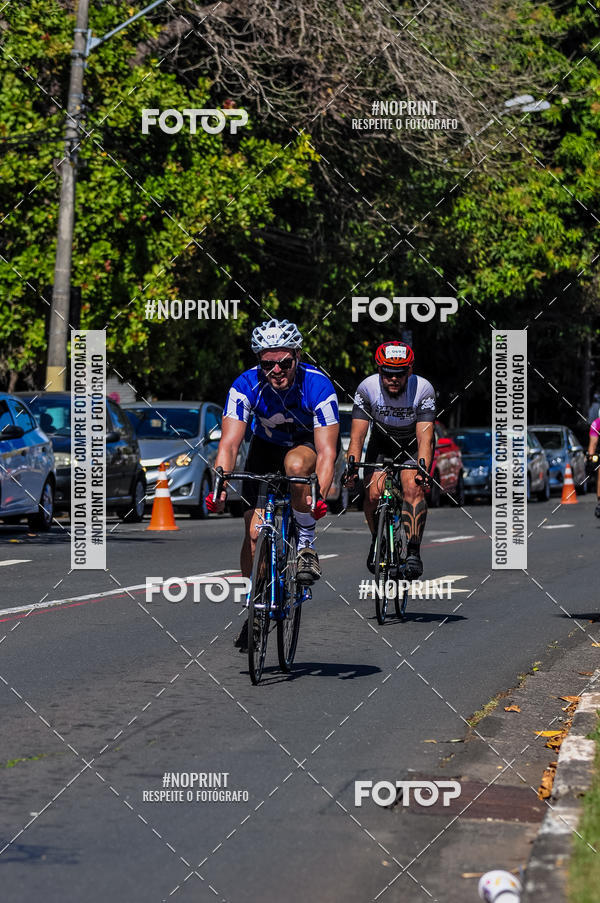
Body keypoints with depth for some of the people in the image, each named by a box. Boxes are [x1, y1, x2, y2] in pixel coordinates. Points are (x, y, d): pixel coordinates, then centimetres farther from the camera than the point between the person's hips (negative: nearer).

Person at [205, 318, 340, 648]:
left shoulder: (318, 386, -32)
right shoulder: (245, 386, -27)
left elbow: (326, 451, -35)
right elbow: (229, 444, -31)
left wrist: (320, 495, -51)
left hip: (310, 444, -2)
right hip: (267, 446, 2)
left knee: (296, 463, -38)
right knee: (255, 531, -9)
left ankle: (307, 544, -18)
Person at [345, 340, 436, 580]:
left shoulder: (423, 390, -29)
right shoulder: (367, 388, -25)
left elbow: (425, 437, -35)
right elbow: (357, 435, -27)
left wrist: (423, 470, -52)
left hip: (414, 444, -2)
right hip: (382, 442, 2)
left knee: (413, 488, -27)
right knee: (373, 493, -16)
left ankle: (413, 552, -23)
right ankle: (377, 540, 12)